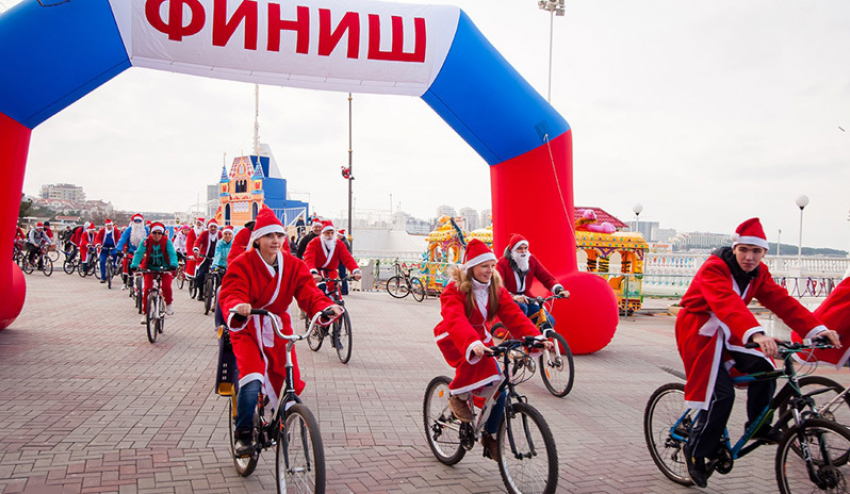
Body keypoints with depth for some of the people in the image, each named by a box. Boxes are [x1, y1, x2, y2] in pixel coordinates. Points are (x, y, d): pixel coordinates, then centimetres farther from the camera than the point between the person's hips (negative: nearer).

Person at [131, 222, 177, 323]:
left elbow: (172, 253, -24)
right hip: (150, 268, 1)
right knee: (147, 289, -13)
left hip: (164, 269, -1)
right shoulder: (146, 241, -11)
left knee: (166, 287, -23)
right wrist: (134, 265, -37)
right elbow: (139, 253, -20)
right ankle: (145, 313, 1)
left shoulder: (167, 241, -12)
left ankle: (168, 303, 7)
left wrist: (173, 265, -43)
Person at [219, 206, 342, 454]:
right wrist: (238, 306, -50)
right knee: (251, 382, -26)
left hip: (278, 330, 4)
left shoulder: (293, 265, -1)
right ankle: (243, 433, -3)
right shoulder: (242, 264, -12)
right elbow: (230, 293, -25)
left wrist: (326, 306, -33)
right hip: (248, 330, -4)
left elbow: (307, 292, -11)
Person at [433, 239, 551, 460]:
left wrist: (535, 337, -34)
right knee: (477, 356, -39)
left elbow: (513, 315, -16)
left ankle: (490, 435, 16)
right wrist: (472, 343, -60)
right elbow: (455, 320, -41)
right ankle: (458, 395, -17)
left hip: (480, 337, 6)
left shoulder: (496, 290, -4)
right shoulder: (454, 290, -22)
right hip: (453, 340, -6)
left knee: (498, 389, -5)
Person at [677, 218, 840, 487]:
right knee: (721, 394, -15)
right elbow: (728, 303, -41)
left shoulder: (758, 273, -1)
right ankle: (696, 450, 1)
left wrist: (816, 329, -27)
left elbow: (782, 301, -12)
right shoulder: (714, 268, -24)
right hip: (699, 332, -7)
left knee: (763, 367, -10)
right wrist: (755, 334, -57)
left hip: (726, 333, 7)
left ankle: (758, 427, 12)